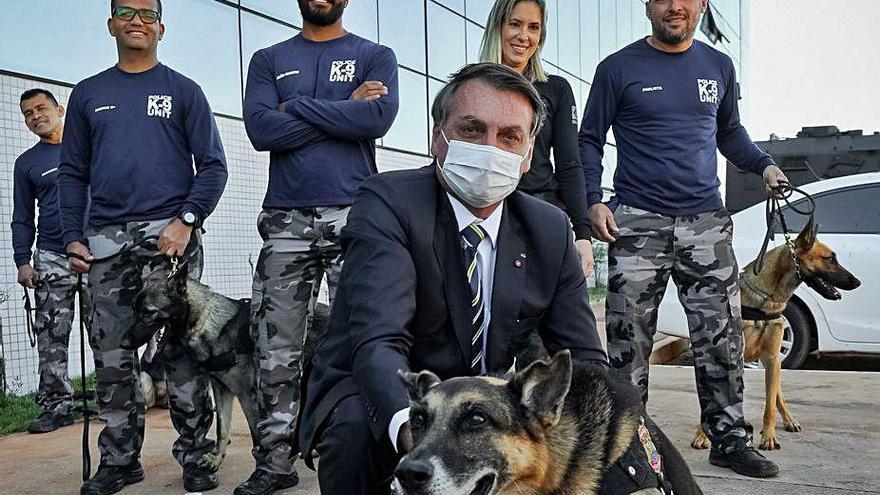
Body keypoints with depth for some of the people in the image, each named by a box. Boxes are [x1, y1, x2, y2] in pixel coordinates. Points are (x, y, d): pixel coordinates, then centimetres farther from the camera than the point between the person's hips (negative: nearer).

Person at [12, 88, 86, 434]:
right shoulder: (26, 163, 14)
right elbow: (22, 218, 14)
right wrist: (22, 261, 4)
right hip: (52, 257, 2)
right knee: (51, 335, -1)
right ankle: (56, 405, 6)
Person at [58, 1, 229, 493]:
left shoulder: (183, 91, 8)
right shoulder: (87, 94, 17)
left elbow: (213, 165, 2)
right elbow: (73, 172, 16)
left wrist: (187, 220, -11)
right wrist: (72, 236, 4)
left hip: (170, 235, -3)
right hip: (106, 242, 3)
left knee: (183, 350, -2)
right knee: (112, 355, 5)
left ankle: (196, 455, 8)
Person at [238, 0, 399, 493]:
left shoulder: (376, 57, 11)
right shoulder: (269, 60, 16)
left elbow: (378, 118, -10)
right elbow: (261, 129, -2)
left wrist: (297, 107, -4)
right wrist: (345, 110, -4)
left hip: (354, 215, -2)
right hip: (285, 219, 2)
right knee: (278, 349, 2)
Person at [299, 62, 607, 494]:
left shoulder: (551, 230, -1)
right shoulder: (386, 201, -17)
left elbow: (585, 361, -1)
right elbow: (378, 342, -30)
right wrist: (410, 423, -52)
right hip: (379, 402, -4)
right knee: (359, 428, -36)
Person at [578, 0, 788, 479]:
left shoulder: (719, 66, 14)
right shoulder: (618, 68, 2)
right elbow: (590, 139, 4)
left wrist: (763, 165, 6)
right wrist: (594, 200, -10)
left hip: (707, 222, 4)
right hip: (638, 223, -3)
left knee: (721, 337, 5)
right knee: (629, 340, -2)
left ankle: (729, 439, 17)